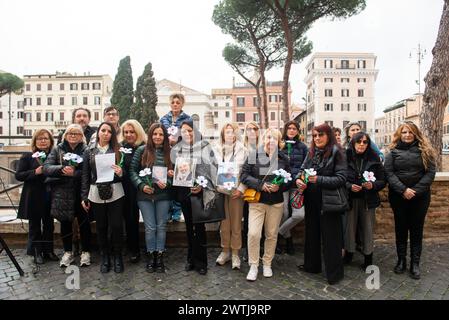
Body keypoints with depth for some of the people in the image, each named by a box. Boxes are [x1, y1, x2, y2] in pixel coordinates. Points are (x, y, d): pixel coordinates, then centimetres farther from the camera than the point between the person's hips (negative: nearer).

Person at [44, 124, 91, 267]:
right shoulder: (58, 149, 6)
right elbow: (46, 167, -5)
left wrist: (74, 173, -24)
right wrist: (61, 169, -22)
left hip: (81, 193, -2)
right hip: (62, 194, 2)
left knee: (84, 222, 6)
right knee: (65, 223, 13)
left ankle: (85, 252, 22)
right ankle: (68, 252, 30)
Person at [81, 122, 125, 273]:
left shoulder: (118, 150, 4)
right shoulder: (89, 151, 7)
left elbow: (124, 170, 5)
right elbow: (85, 175, 7)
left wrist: (121, 173, -19)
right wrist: (84, 197, 4)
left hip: (115, 193, -1)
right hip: (96, 193, 1)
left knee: (117, 225, 0)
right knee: (101, 227, 9)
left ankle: (117, 256, 19)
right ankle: (105, 257, 26)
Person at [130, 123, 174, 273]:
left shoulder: (169, 152, 2)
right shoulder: (142, 150, -1)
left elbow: (173, 173, 5)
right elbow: (133, 171, -1)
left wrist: (167, 183, -14)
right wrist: (142, 185, -13)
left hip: (163, 195, 1)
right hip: (145, 195, -1)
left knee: (161, 226, 9)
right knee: (150, 227, 6)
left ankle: (160, 256, 23)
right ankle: (150, 255, 24)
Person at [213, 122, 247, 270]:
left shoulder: (242, 150, 0)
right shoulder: (216, 150, 6)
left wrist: (241, 189, -10)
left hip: (236, 191, -2)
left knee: (236, 223, 3)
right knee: (224, 222, 8)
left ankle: (235, 253, 16)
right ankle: (225, 250, 23)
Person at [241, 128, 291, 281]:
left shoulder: (283, 158, 3)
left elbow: (289, 180, 6)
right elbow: (244, 175, -6)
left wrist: (279, 187, -14)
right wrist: (260, 184, -18)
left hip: (276, 202, 2)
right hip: (257, 201, -2)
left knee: (272, 234, 12)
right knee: (253, 233, -10)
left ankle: (267, 264, 32)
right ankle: (253, 266, 11)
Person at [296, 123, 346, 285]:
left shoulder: (336, 153, -10)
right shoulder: (311, 153, 8)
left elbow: (341, 179, -16)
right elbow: (302, 170, 10)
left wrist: (319, 179, -24)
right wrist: (298, 179, -12)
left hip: (328, 201, -6)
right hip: (311, 200, 6)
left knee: (330, 236, 4)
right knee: (312, 232, 17)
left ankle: (334, 272, 21)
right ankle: (311, 264, 35)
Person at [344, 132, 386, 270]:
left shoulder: (374, 159, 1)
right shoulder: (346, 157, -4)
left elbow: (382, 181, 4)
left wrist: (373, 185, -15)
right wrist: (350, 186, -17)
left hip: (368, 200, 1)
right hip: (350, 199, -1)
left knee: (367, 229, 6)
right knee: (350, 227, 5)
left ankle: (368, 258, 22)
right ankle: (348, 253, 25)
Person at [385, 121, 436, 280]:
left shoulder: (425, 151, 3)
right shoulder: (393, 152, 2)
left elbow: (430, 172, -4)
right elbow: (389, 173, -6)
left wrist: (416, 191, -15)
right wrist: (403, 190, -17)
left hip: (420, 196, 0)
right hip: (398, 196, 0)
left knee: (416, 229, 7)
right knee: (401, 228, 9)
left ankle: (415, 263, 17)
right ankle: (401, 260, 20)